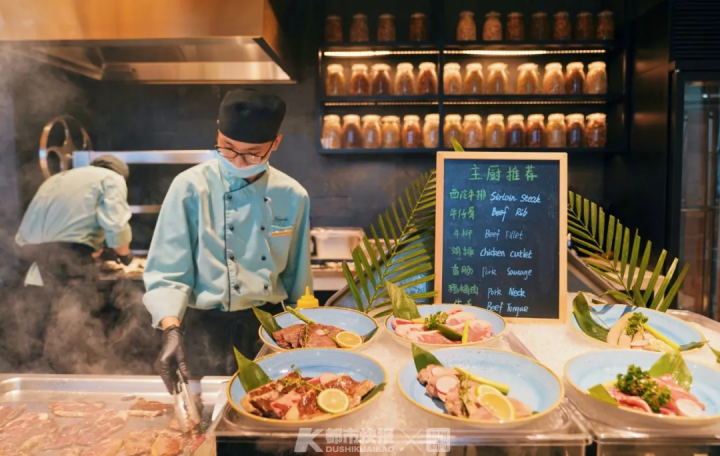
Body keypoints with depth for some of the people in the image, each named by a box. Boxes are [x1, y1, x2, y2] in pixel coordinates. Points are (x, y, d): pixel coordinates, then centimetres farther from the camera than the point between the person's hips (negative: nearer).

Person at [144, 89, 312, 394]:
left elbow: (296, 279, 7)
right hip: (209, 328, -2)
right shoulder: (191, 188, -11)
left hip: (270, 327, 2)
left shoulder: (292, 196, -3)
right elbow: (167, 272, -10)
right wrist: (171, 331, -25)